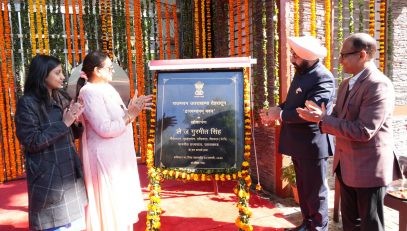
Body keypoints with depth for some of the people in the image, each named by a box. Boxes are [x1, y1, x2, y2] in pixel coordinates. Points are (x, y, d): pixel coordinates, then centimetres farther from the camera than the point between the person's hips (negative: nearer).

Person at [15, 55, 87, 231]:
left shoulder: (62, 98, 8)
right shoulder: (27, 104, -12)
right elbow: (31, 142, -17)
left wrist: (76, 120, -8)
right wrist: (64, 123, -19)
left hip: (70, 173, 6)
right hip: (48, 177, -6)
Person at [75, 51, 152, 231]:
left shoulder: (106, 87, 9)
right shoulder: (89, 92, -18)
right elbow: (105, 129, -24)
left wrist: (132, 109, 1)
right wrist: (131, 115, -17)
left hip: (118, 155, 9)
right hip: (105, 158, -9)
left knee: (121, 202, 20)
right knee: (110, 204, 4)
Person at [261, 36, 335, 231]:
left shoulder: (323, 78, -20)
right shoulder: (301, 72, 8)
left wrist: (280, 114, -19)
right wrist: (276, 110, -3)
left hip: (312, 144, -9)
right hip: (298, 142, 9)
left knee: (315, 190, 7)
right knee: (303, 188, 20)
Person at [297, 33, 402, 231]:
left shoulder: (378, 85, -21)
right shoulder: (346, 83, 9)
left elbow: (364, 131, -27)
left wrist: (323, 120, -23)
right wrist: (320, 115, -11)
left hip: (368, 167, -9)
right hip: (346, 165, 9)